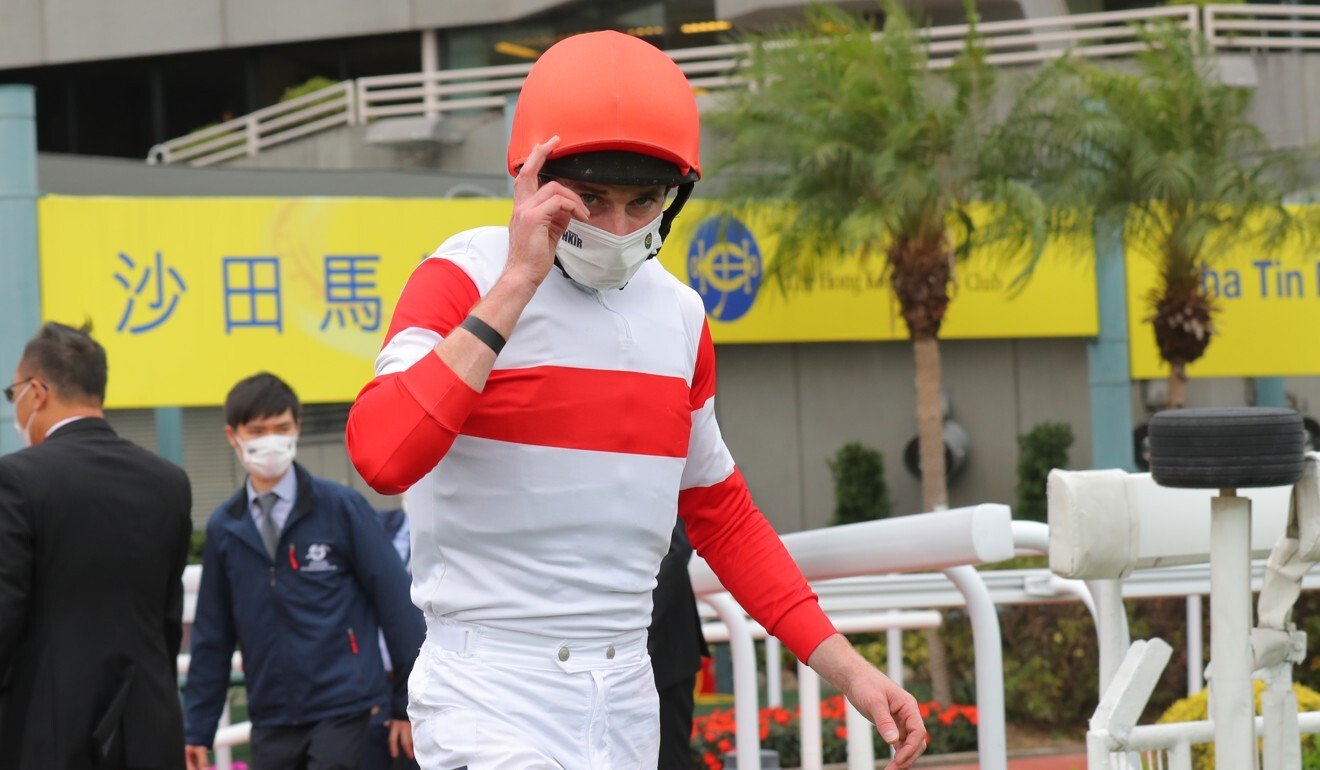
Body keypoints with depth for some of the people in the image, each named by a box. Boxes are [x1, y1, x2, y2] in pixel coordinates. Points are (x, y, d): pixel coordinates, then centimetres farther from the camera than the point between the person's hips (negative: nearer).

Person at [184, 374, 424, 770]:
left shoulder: (342, 507, -1)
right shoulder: (224, 528, 8)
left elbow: (395, 602, 0)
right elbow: (212, 634, 14)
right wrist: (198, 730, 13)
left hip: (342, 711, -4)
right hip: (271, 720, 4)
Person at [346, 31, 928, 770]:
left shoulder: (679, 313, 10)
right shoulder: (466, 279, -8)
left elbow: (721, 513, 21)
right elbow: (383, 458, -26)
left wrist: (841, 663, 12)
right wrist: (517, 285, -24)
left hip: (628, 703, 6)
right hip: (492, 701, -6)